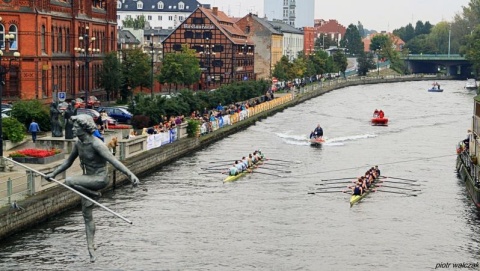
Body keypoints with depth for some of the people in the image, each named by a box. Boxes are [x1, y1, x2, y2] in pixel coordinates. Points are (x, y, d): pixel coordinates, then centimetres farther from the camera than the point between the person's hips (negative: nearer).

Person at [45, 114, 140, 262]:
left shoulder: (96, 144, -21)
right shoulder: (78, 143, 3)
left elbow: (113, 161, -29)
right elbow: (68, 162, 19)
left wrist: (130, 174, -39)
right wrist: (53, 174, 19)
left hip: (100, 179, -8)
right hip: (88, 180, 8)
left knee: (70, 181, -29)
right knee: (87, 216, 8)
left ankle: (95, 194, -7)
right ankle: (91, 248, 17)